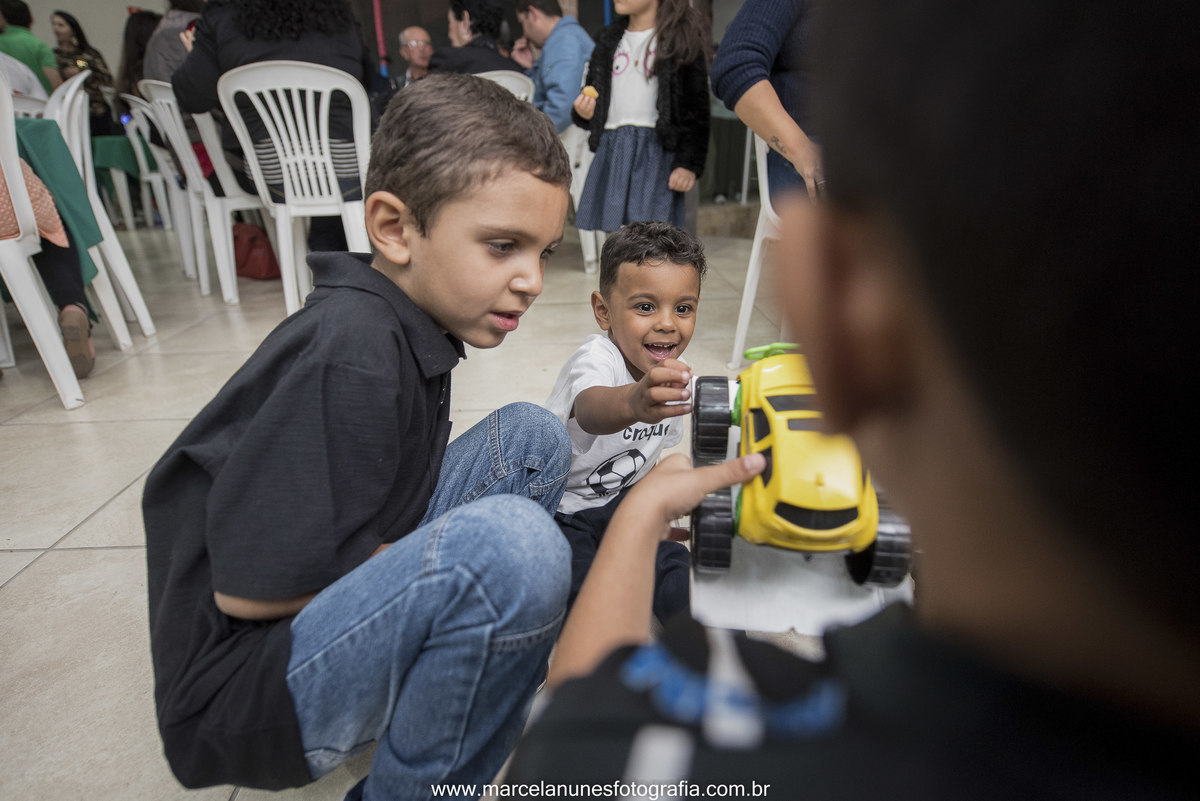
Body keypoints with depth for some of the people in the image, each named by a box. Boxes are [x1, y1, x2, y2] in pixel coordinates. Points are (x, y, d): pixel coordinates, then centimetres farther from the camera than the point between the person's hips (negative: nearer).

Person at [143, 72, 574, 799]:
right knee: (513, 545, -34)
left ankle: (472, 668, 8)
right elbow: (252, 587, -23)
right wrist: (459, 564, -14)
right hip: (242, 686, -8)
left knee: (532, 438, 1)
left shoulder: (413, 319, 0)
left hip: (328, 602, 8)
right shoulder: (348, 356, -26)